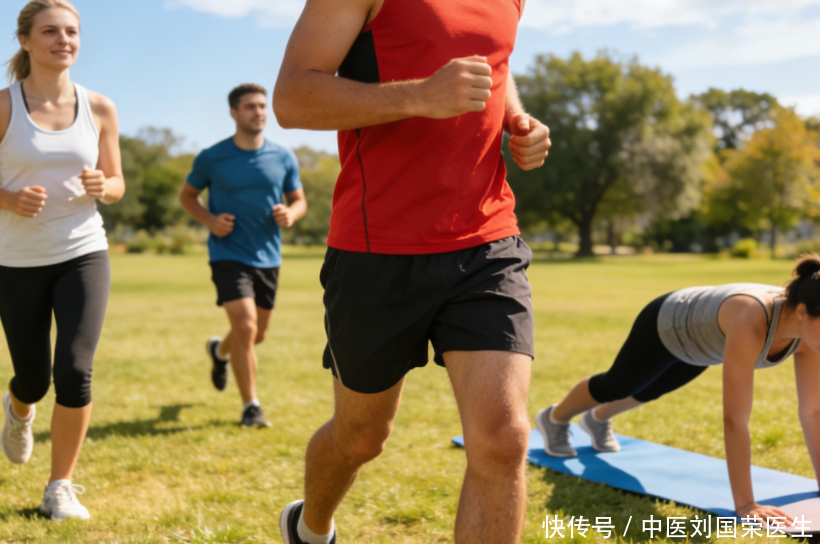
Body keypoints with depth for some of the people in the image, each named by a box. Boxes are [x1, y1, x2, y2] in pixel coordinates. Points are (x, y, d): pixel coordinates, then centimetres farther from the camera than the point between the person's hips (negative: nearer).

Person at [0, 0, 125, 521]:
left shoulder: (99, 108, 1)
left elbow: (117, 185, 9)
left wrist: (100, 186, -13)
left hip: (84, 253, 1)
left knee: (75, 370, -15)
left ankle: (61, 487, 5)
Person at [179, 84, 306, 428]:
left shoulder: (283, 158, 1)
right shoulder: (212, 158, -6)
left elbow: (299, 200, 10)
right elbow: (187, 196, 8)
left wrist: (290, 214, -14)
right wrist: (210, 220, -12)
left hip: (268, 257, 4)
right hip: (228, 254, -4)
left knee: (257, 333, 15)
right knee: (245, 326, -18)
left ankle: (219, 350, 50)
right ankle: (251, 406, -4)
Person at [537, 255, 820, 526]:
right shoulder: (750, 320, -49)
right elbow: (735, 420, -49)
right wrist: (745, 504, -47)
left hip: (698, 338, 6)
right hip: (667, 324, -6)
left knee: (651, 390, 32)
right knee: (615, 386, 22)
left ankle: (597, 419, 63)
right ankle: (555, 419, 53)